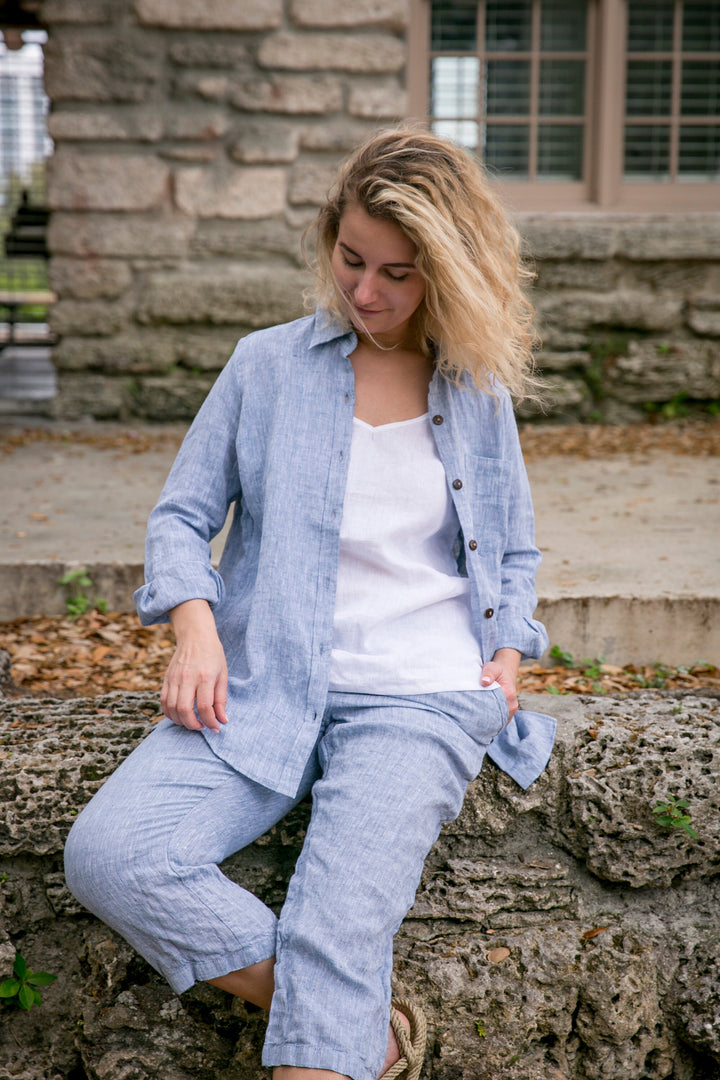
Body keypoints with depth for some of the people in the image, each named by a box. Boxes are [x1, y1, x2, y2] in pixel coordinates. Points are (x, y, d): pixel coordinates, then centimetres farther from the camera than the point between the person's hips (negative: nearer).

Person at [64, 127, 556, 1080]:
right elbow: (183, 515, 10)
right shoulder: (267, 366, 9)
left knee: (337, 927, -26)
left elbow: (513, 554, 21)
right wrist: (195, 626, -9)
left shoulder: (478, 390, 11)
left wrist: (506, 662, 3)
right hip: (262, 686, 2)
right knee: (106, 854, -22)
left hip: (422, 696, -1)